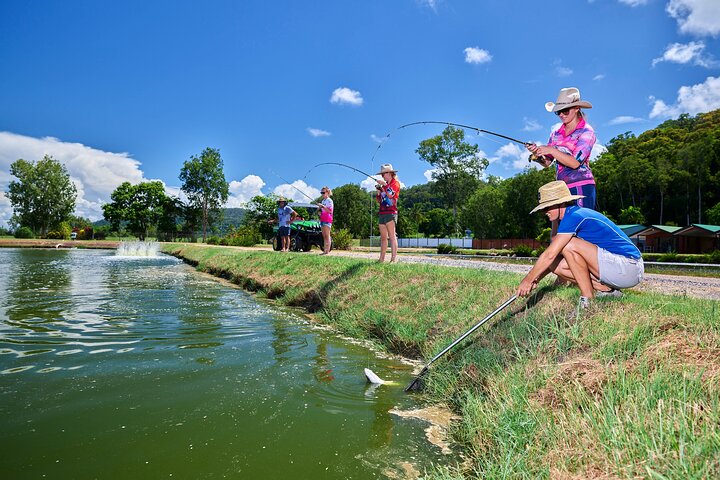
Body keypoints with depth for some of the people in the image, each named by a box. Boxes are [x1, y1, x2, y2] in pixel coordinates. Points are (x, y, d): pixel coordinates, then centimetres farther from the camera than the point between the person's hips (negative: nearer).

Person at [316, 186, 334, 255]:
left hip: (327, 220, -8)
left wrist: (322, 206, -19)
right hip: (322, 219, 8)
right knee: (324, 236, 6)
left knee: (327, 236, -10)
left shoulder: (329, 200, -5)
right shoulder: (323, 201, 20)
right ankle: (324, 251, 6)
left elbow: (330, 210, -16)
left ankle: (327, 251, -11)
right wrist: (319, 211, 8)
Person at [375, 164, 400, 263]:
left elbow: (390, 195, -15)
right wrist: (379, 191, 4)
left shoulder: (395, 182, 3)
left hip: (390, 212, -7)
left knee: (392, 236, -13)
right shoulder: (384, 185, 22)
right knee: (383, 237, 6)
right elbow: (379, 200, 20)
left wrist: (384, 184, -9)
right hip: (382, 213, 7)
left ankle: (394, 258, -17)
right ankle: (382, 259, 7)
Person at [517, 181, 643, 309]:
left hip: (629, 267, -9)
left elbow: (550, 255, -21)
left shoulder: (574, 216, -17)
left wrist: (527, 280, -14)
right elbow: (553, 259, 14)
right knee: (558, 265, 2)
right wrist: (536, 279, 6)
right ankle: (607, 290, 3)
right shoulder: (579, 214, 13)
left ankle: (588, 300, -13)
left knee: (569, 245, -23)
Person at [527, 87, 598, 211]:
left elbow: (576, 162, -12)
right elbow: (547, 162, 10)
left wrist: (552, 150, -18)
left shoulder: (586, 131, 0)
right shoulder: (557, 133, 15)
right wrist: (536, 154, -11)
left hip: (582, 187, -4)